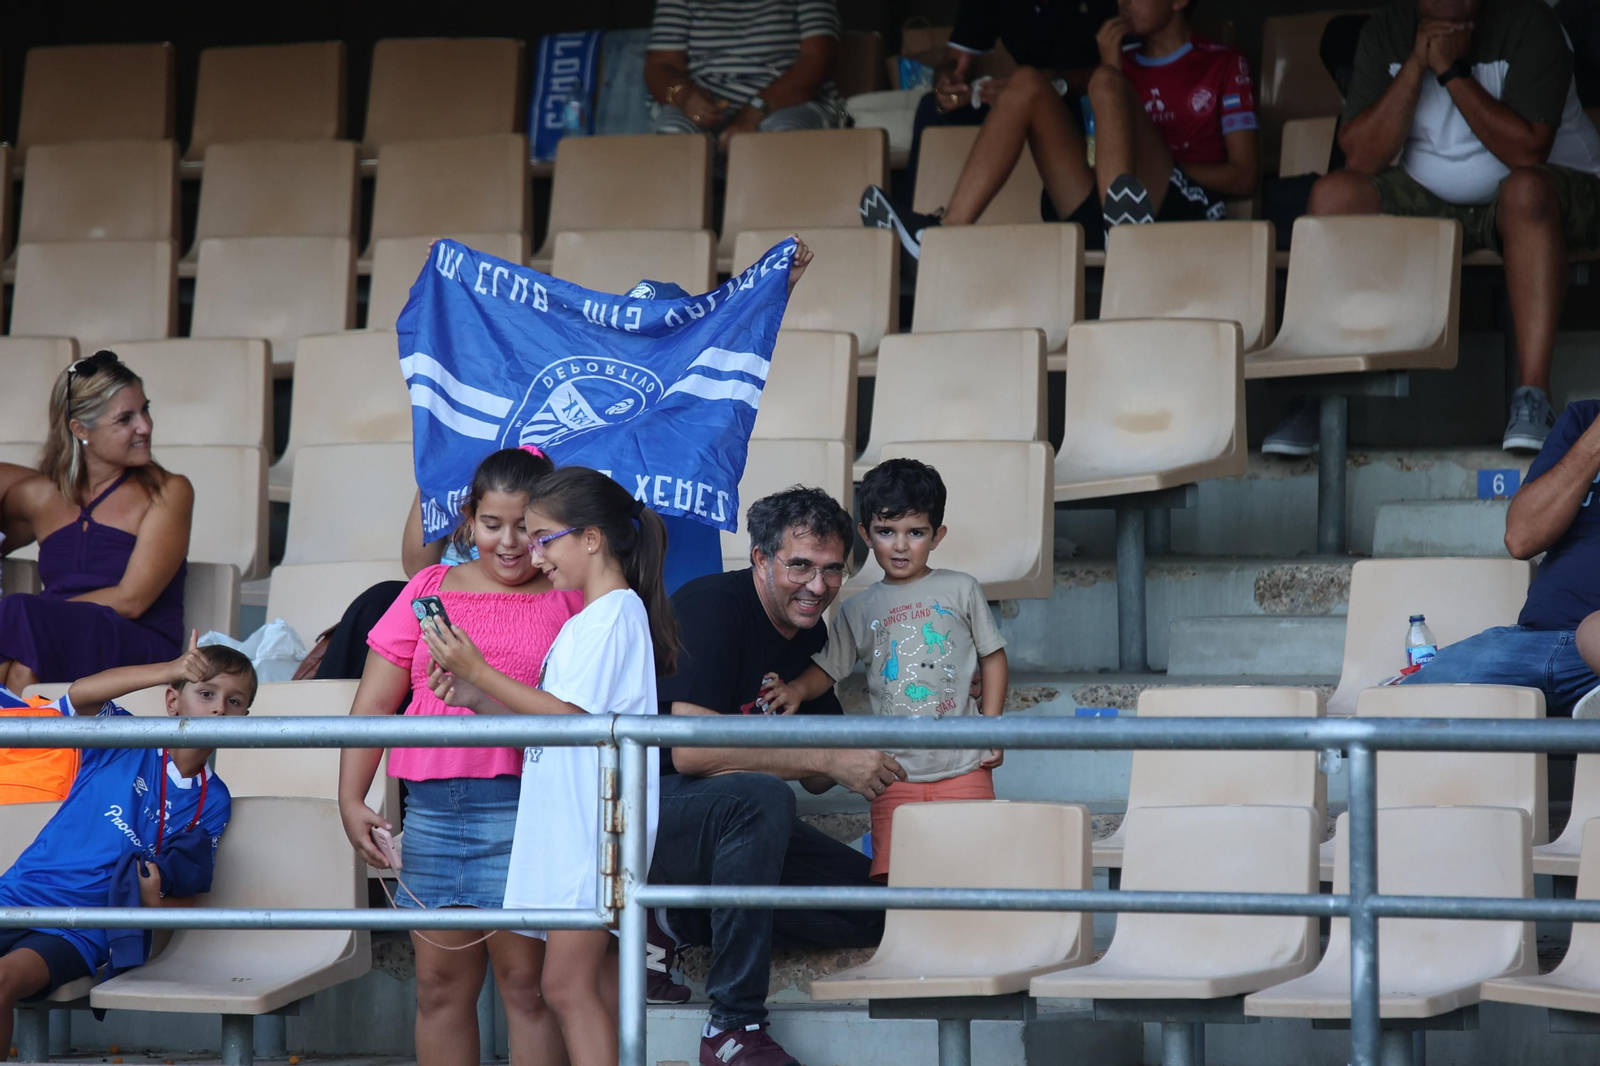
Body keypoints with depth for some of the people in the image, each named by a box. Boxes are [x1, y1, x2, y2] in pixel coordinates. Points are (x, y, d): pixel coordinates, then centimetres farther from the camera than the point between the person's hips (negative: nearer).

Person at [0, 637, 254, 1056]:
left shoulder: (212, 802, 8)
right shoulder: (125, 745, 3)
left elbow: (184, 898, 9)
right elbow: (80, 695, -18)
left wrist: (155, 903, -16)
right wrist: (169, 670, -28)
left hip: (80, 932, -1)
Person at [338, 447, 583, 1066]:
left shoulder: (568, 601, 6)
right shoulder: (429, 591, 14)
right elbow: (373, 703, 12)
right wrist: (351, 798, 4)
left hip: (520, 808, -3)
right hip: (430, 806, 3)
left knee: (525, 981, -4)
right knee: (440, 984, 7)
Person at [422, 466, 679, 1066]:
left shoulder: (616, 614, -11)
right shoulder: (586, 619, 19)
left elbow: (566, 714, -18)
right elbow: (544, 720, 16)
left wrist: (477, 669, -16)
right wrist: (475, 697, 3)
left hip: (594, 829, -10)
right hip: (571, 829, 10)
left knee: (567, 983, -12)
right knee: (600, 987, 8)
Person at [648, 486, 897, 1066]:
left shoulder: (812, 637, 8)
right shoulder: (711, 606, -17)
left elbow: (816, 778, 10)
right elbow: (691, 748, -29)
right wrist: (830, 760, -28)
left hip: (734, 821, 8)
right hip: (648, 803, -8)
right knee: (761, 796, -38)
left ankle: (685, 921, 0)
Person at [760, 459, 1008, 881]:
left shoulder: (960, 590, 5)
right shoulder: (859, 610, 9)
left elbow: (992, 655, 9)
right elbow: (827, 668, 10)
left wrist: (991, 728, 1)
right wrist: (796, 689, -11)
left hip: (963, 767, -1)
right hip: (896, 774, 1)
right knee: (894, 877, -6)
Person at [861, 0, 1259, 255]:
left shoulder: (1223, 65, 17)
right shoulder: (1123, 61, 30)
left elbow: (1243, 178, 7)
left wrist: (1166, 166, -6)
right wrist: (1109, 65, 9)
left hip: (1181, 209, -5)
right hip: (1095, 214, 5)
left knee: (1105, 83, -24)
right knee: (1028, 82, -8)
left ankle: (1122, 230, -48)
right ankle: (951, 230, -26)